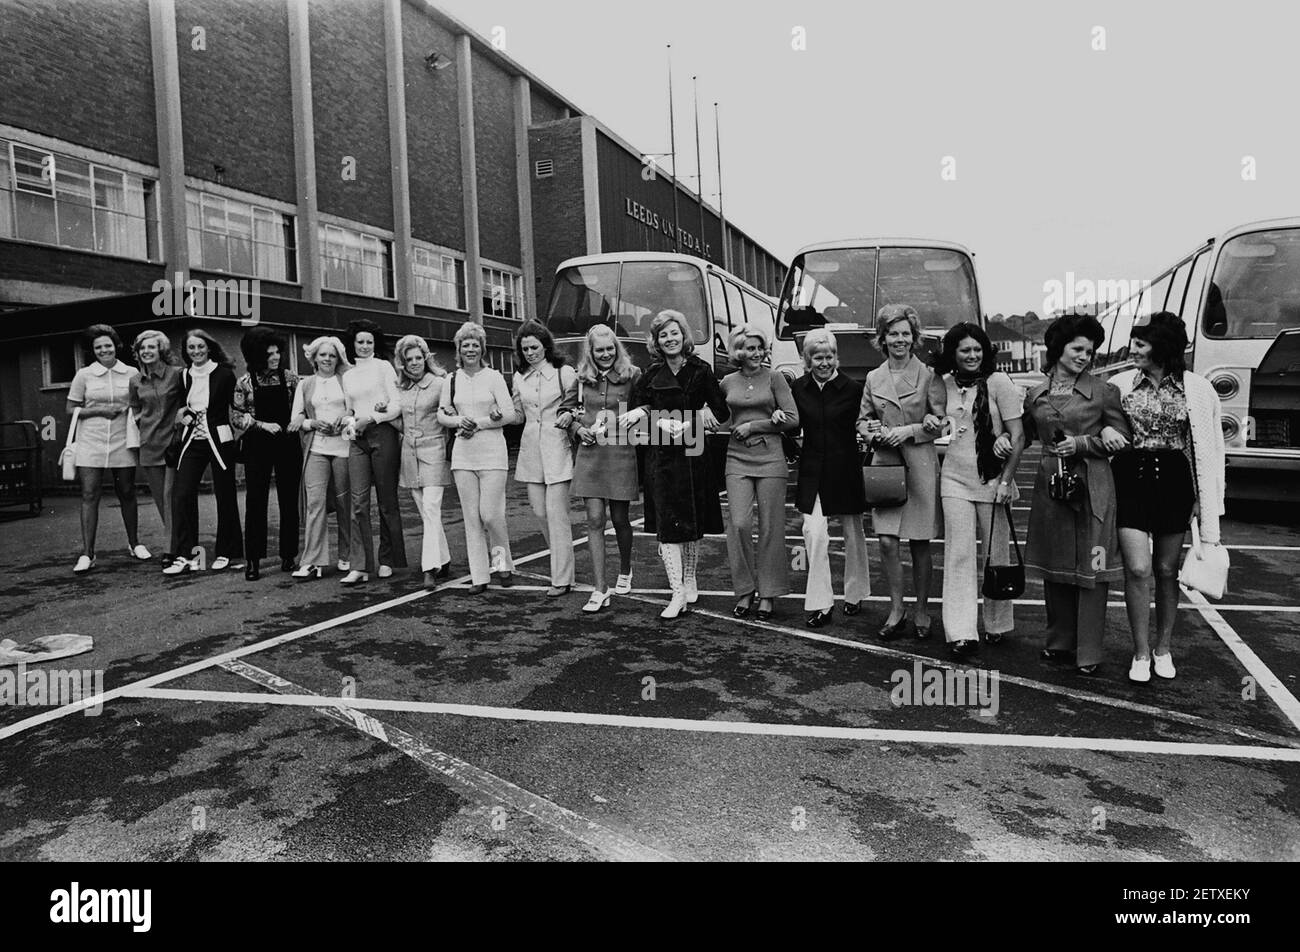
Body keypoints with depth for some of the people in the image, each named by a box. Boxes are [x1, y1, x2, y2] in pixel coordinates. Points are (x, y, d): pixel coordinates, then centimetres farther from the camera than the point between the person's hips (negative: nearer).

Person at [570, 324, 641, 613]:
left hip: (621, 452, -2)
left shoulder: (632, 375, -2)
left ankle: (625, 572, 36)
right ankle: (600, 589, 0)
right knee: (595, 520, -3)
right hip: (589, 453, 2)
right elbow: (573, 413, 18)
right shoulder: (581, 378, 7)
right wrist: (579, 429, 0)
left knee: (619, 519, 9)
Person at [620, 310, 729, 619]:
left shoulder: (701, 371, 1)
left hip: (694, 457, 0)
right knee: (667, 526, -6)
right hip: (662, 458, 0)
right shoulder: (651, 376, 5)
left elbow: (721, 412, -3)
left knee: (693, 524, 10)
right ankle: (678, 595, -3)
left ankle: (689, 579, 31)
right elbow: (642, 412, 1)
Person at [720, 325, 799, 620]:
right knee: (739, 524, -8)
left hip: (770, 459, -2)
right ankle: (745, 590, 8)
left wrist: (754, 426, -7)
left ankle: (768, 594, 12)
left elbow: (793, 420, -3)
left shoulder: (775, 378, 2)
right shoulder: (727, 383, 10)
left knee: (771, 529, 1)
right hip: (738, 460, 2)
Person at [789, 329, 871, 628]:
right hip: (812, 471, 2)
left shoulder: (852, 388, -7)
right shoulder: (798, 389, 1)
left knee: (853, 534, 12)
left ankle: (854, 595, 31)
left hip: (846, 469, -1)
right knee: (814, 533, -9)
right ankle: (820, 604, -2)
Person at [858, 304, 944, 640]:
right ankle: (896, 612, 13)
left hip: (920, 465, -2)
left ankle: (921, 611, 20)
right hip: (884, 464, 3)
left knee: (919, 544, 5)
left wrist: (908, 431, -13)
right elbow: (862, 420, 15)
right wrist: (874, 433, -5)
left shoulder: (927, 375, -1)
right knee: (887, 542, -2)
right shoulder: (873, 378, 8)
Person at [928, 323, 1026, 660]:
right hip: (955, 480, 3)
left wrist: (1006, 481, -12)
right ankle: (961, 634, -2)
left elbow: (1018, 436, -8)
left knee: (995, 556, 8)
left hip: (992, 480, -3)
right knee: (959, 555, -3)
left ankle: (996, 625, 25)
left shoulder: (998, 382, -6)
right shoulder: (947, 384, 6)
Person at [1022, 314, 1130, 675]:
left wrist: (1082, 444, -10)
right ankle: (1060, 641, 25)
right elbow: (1025, 436, 21)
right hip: (1050, 484, 3)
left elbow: (1122, 437, 2)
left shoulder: (1103, 391, 0)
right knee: (1053, 567, 10)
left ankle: (1088, 653, 8)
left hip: (1092, 486, -3)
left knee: (1091, 568, -1)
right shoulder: (1035, 395, 9)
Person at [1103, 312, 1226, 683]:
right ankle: (1141, 653, 8)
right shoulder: (1121, 383, 1)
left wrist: (1208, 509, -3)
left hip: (1173, 480, 0)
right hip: (1131, 478, 0)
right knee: (1138, 569, -7)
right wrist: (1103, 430, -13)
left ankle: (1164, 648, 27)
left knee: (1167, 570, 10)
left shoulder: (1196, 389, -1)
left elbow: (1209, 447, 1)